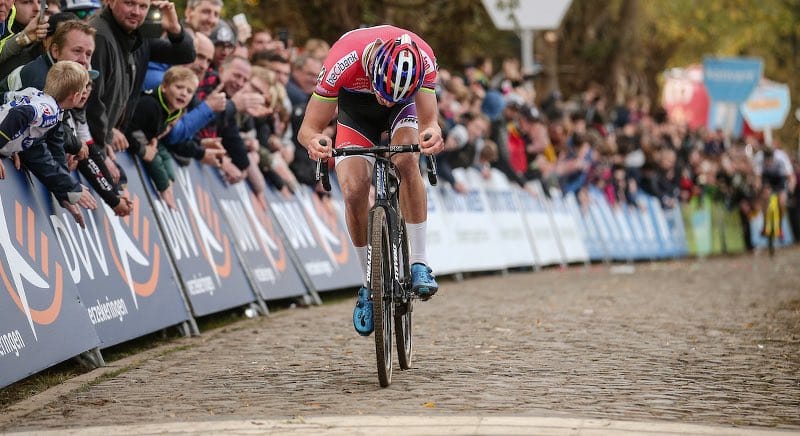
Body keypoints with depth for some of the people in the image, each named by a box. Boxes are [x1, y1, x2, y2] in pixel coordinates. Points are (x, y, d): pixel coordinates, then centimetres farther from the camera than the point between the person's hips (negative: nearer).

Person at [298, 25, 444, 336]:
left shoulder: (423, 58, -38)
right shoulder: (343, 62, -40)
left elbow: (428, 119, -37)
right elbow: (308, 129, -33)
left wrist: (432, 133, -61)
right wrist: (315, 142, -57)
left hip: (406, 101, 0)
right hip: (355, 106, 0)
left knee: (407, 162, -31)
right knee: (354, 191, -18)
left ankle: (419, 263, -22)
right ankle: (370, 285, -1)